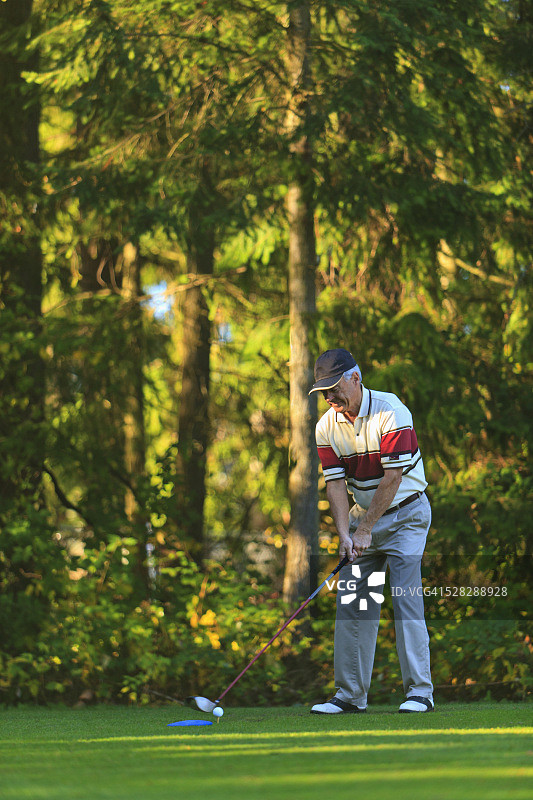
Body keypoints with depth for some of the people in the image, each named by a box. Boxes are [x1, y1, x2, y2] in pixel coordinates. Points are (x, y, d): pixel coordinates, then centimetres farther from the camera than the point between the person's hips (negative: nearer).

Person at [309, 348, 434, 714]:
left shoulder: (391, 413, -21)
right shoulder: (327, 426, -3)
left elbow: (393, 478, -22)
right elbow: (336, 482, -5)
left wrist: (365, 530, -20)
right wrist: (345, 533, -18)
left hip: (406, 512, -6)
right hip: (363, 513, 6)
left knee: (406, 595, -15)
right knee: (352, 600, -1)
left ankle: (419, 691, -15)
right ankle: (350, 694, 2)